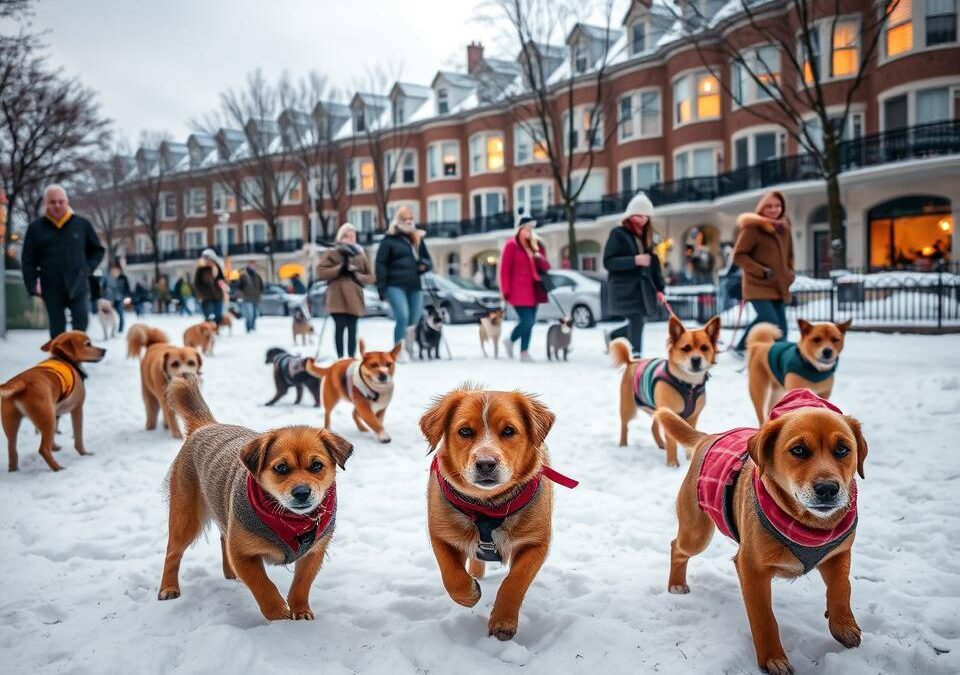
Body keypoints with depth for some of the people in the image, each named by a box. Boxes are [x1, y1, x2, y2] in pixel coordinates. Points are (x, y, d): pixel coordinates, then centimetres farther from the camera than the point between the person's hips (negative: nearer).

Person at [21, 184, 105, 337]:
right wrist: (33, 286, -6)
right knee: (57, 330, 9)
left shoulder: (82, 224, 3)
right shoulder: (36, 228, 2)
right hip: (52, 289, 1)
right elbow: (28, 260, 3)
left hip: (78, 286, -1)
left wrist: (88, 268, -2)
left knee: (81, 324, -6)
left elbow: (98, 250, 13)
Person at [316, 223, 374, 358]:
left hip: (354, 298, 3)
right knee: (340, 327, -8)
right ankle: (341, 358, -2)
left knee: (352, 329, 1)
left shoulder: (360, 255, 13)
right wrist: (340, 269, -12)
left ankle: (351, 358, 6)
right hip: (338, 298, -2)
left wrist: (358, 276, -7)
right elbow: (320, 272, -4)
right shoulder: (331, 253, 5)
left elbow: (370, 277, 13)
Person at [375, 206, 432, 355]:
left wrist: (424, 265, -2)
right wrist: (381, 288, -9)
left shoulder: (418, 239, 18)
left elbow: (429, 261, 24)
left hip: (415, 286, 5)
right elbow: (381, 264, -2)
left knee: (413, 321, 4)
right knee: (402, 317, -20)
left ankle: (409, 351, 17)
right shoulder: (389, 240, 3)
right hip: (395, 285, -5)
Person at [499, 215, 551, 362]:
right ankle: (510, 340, 11)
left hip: (533, 290, 6)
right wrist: (506, 291, -12)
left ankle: (524, 352, 9)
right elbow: (504, 269, -6)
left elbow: (546, 267, 16)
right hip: (519, 290, -6)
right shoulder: (511, 245, -3)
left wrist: (541, 258, -7)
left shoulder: (536, 244, 15)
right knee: (527, 321, -13)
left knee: (530, 321, 3)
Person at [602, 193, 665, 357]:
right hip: (625, 288, -7)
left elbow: (654, 263, 15)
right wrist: (634, 260, -21)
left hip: (644, 287, 7)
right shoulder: (618, 234, -5)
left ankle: (614, 336, 34)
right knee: (636, 320, -13)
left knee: (638, 321, 8)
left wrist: (660, 287, 6)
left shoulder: (647, 236, 15)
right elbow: (608, 262, -12)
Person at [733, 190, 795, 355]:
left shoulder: (784, 228, 12)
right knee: (770, 321, -21)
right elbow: (738, 255, -11)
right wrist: (762, 271, -17)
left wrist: (789, 274, 9)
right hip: (758, 286, -7)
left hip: (779, 287, 7)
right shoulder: (752, 228, -10)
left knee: (781, 328, 4)